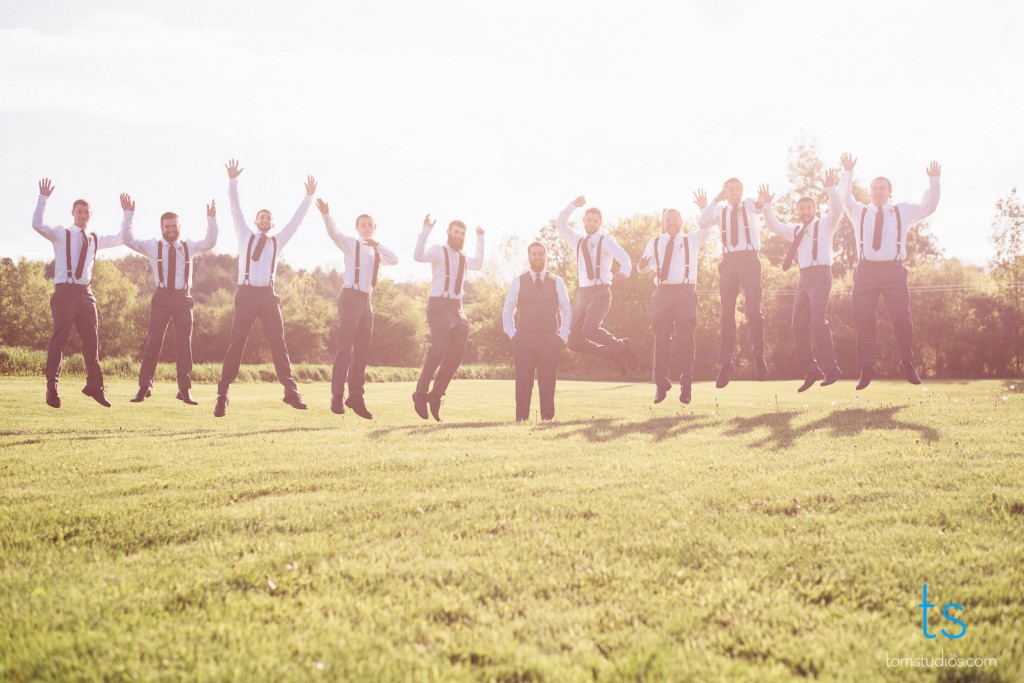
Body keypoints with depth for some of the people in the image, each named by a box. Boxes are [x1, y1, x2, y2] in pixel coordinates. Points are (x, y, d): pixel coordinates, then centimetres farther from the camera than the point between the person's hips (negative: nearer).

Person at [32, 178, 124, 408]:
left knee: (92, 339, 7)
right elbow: (37, 225, -18)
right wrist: (43, 198, -24)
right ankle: (52, 387, 1)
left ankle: (94, 385, 17)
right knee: (59, 339, -5)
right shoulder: (61, 234, -1)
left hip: (86, 292, 5)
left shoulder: (95, 239, 14)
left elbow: (122, 239, 24)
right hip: (65, 291, -5)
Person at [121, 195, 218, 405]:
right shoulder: (153, 246, 6)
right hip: (162, 297, -2)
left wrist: (211, 219, -12)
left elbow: (210, 243, 0)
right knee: (154, 341, -2)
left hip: (184, 297, 2)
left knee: (184, 342, 4)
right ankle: (144, 387, 4)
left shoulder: (189, 247, 11)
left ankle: (185, 389, 10)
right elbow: (127, 239, -1)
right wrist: (128, 215, -10)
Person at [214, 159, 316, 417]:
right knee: (235, 345, -3)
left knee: (279, 343, 2)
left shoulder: (278, 241, 16)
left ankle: (290, 390, 6)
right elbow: (235, 209, 3)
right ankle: (222, 396, -2)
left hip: (268, 296, 2)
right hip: (247, 294, -2)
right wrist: (233, 181, -7)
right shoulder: (246, 236, 12)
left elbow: (297, 220, 13)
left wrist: (309, 196, 7)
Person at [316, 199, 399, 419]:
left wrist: (377, 245, -8)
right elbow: (333, 233, -18)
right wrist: (326, 214, -36)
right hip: (350, 298, -6)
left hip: (366, 301, 6)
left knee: (362, 351, 8)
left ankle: (356, 397, 15)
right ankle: (337, 397, -7)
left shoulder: (377, 253, 17)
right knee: (345, 348, -9)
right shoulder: (351, 244, 1)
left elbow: (395, 260, -1)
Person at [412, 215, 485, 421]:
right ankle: (421, 393, -14)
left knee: (455, 355, 4)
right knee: (438, 350, -23)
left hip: (457, 309, 8)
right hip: (439, 306, -8)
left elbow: (478, 264, 41)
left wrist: (480, 240, 38)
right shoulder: (438, 250, -4)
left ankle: (435, 395, 12)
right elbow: (418, 256, -26)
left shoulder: (461, 257, 19)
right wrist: (426, 230, -29)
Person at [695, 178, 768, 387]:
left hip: (749, 258, -3)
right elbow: (703, 224, -3)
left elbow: (761, 206, -15)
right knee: (727, 313, 3)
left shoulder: (749, 205, 10)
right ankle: (726, 362, 7)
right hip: (729, 260, 3)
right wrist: (714, 202, -11)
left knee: (753, 309, -14)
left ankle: (758, 356, -2)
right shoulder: (719, 211, 16)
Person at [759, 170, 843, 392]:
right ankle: (810, 371, 11)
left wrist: (831, 189, -24)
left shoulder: (825, 224, 6)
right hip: (804, 278, 7)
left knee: (818, 320, -21)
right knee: (799, 325, 3)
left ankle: (830, 369, -21)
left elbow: (837, 210, -11)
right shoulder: (795, 231, 22)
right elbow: (773, 226, 17)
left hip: (821, 275, -7)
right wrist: (767, 205, 5)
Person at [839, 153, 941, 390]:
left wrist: (933, 181, 0)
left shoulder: (902, 212, 18)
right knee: (864, 320, -3)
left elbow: (928, 207, 10)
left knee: (902, 318, -9)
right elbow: (844, 198, 4)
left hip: (894, 270, -1)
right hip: (866, 270, 1)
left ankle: (907, 364, 7)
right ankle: (866, 370, 1)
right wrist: (847, 173, -7)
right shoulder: (860, 212, 19)